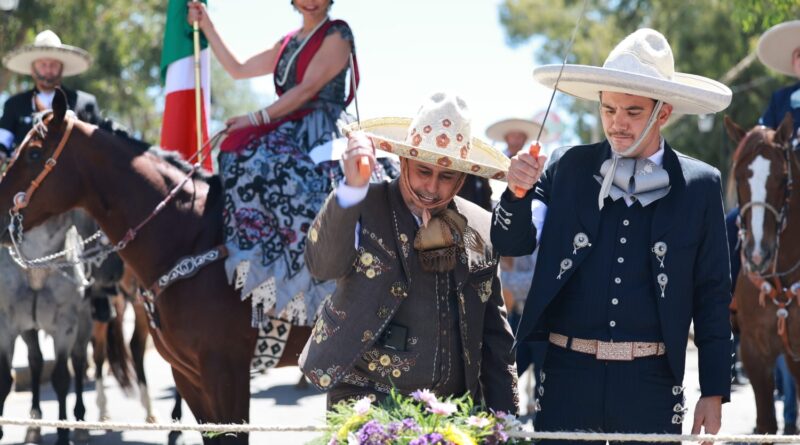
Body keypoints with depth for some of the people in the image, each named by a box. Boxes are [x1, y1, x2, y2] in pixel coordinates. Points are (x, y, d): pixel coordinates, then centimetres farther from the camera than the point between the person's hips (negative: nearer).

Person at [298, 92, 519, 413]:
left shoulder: (481, 228, 10)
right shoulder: (362, 208, 0)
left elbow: (494, 333, 15)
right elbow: (322, 265, -19)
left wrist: (505, 419, 10)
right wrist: (353, 187, -30)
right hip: (366, 397, -3)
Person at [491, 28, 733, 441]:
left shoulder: (699, 186, 1)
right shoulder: (567, 168, 4)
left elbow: (712, 297, 5)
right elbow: (512, 244, 1)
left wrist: (714, 393, 3)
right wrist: (518, 192, -19)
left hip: (650, 384, -1)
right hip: (568, 376, 1)